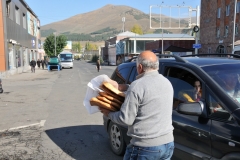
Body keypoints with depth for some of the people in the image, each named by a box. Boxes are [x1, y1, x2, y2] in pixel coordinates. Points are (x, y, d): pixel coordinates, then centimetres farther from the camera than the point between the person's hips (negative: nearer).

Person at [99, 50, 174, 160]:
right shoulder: (167, 83, 6)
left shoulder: (137, 86, -17)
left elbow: (126, 119, -16)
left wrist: (108, 114, 1)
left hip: (146, 147, -7)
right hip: (168, 144, 7)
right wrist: (121, 87, 19)